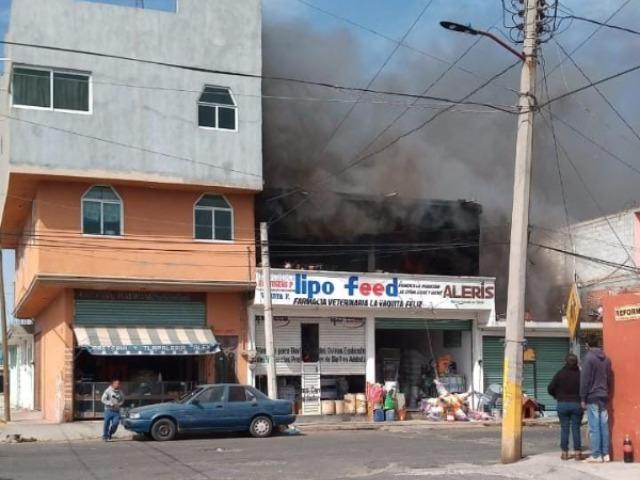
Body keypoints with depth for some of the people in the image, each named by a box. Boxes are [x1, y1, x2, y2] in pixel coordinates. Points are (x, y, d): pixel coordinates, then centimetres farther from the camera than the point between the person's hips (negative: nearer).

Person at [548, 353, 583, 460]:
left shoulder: (560, 374, -5)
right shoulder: (580, 374, -6)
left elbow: (550, 388, -4)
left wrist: (557, 396, 15)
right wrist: (581, 398, 11)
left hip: (562, 404, 0)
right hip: (576, 404, 0)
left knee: (564, 428, 6)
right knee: (576, 428, 5)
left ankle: (564, 452, 7)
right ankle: (577, 452, 5)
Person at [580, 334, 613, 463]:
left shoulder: (588, 358, -10)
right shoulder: (606, 359, 11)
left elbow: (584, 380, -11)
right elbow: (609, 379, 16)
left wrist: (583, 398, -7)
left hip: (592, 397, -6)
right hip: (604, 397, 6)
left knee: (594, 427, -5)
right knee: (604, 426, 7)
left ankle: (596, 455, -5)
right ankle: (605, 454, 8)